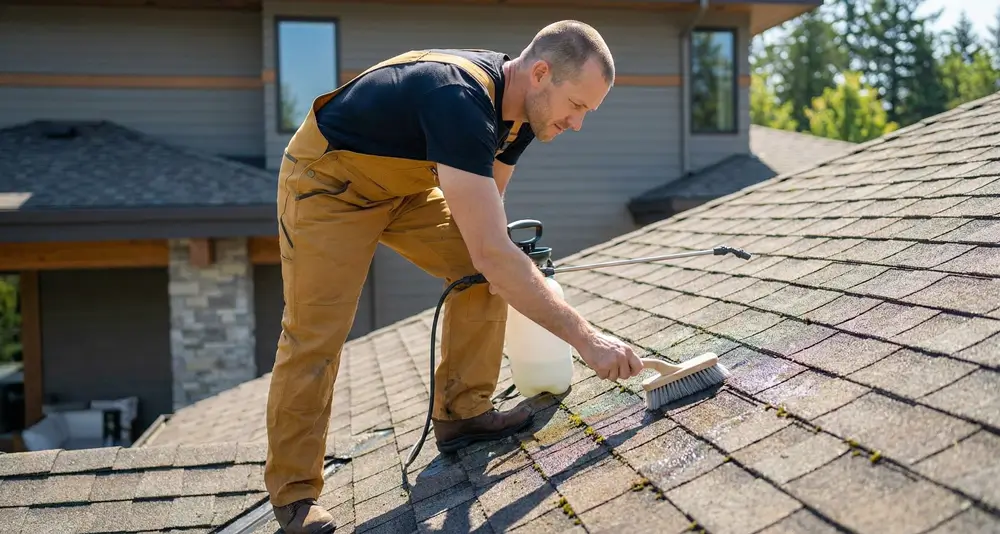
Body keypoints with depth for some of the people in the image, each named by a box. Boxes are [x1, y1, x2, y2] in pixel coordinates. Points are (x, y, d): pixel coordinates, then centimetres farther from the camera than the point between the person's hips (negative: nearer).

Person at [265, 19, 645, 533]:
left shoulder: (519, 110, -9)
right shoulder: (460, 100, -38)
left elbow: (485, 228, 3)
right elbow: (492, 253, -42)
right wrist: (585, 337, -37)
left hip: (405, 183, 8)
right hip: (327, 182, -8)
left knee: (480, 273, -5)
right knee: (315, 334, -12)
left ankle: (461, 413, 7)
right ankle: (292, 491, 4)